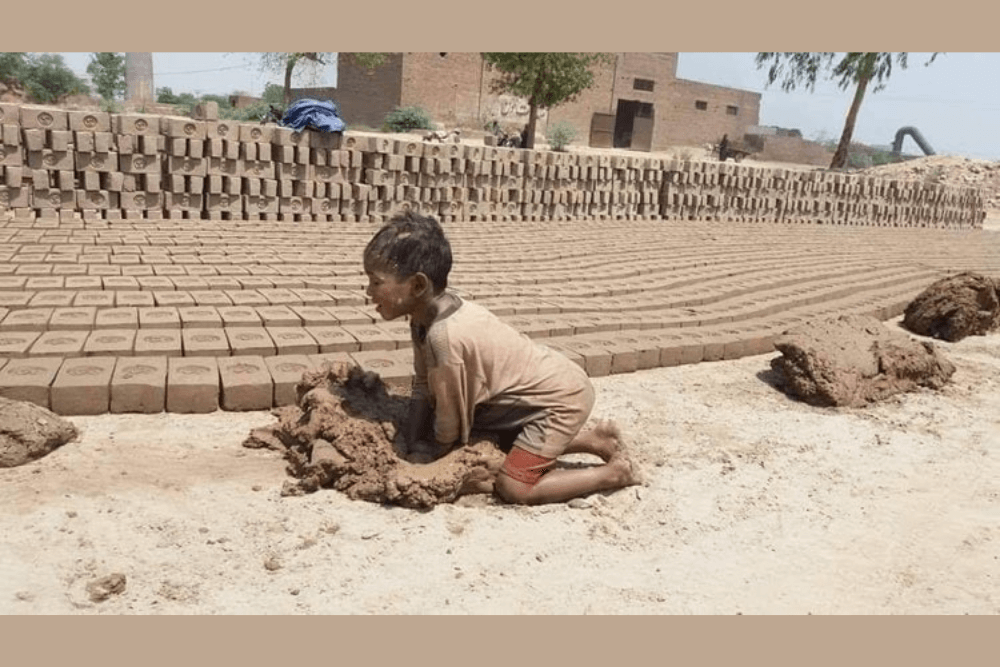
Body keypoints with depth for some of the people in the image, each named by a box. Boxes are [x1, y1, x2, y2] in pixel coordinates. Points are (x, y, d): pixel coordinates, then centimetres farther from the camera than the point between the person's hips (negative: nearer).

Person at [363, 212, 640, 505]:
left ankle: (615, 472, 3)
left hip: (561, 399, -10)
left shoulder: (444, 336, -32)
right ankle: (594, 438, 24)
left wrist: (425, 457, -4)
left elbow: (451, 420, -20)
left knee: (513, 487, -12)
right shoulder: (426, 315, -5)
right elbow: (423, 388, 3)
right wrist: (411, 446, -4)